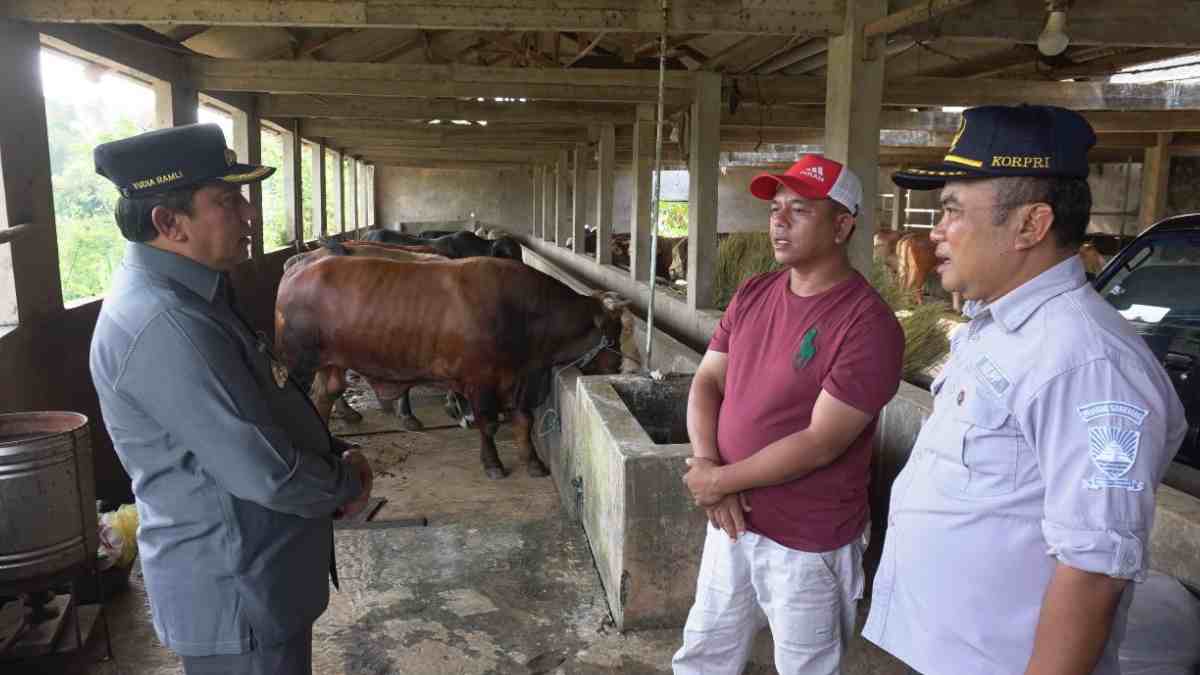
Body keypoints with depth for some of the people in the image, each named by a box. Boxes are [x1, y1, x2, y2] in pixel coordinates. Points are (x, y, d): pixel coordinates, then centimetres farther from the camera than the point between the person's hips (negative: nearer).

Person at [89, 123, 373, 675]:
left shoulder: (186, 295, 6)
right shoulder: (165, 326, -28)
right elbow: (264, 473, -29)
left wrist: (330, 459, 1)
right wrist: (346, 483, -10)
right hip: (234, 594, -10)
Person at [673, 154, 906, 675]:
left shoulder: (867, 323, -21)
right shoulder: (753, 294, 2)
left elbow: (819, 443, -23)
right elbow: (707, 382, 3)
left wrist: (721, 480, -15)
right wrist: (705, 465, -14)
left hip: (808, 542, -6)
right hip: (732, 518, 6)